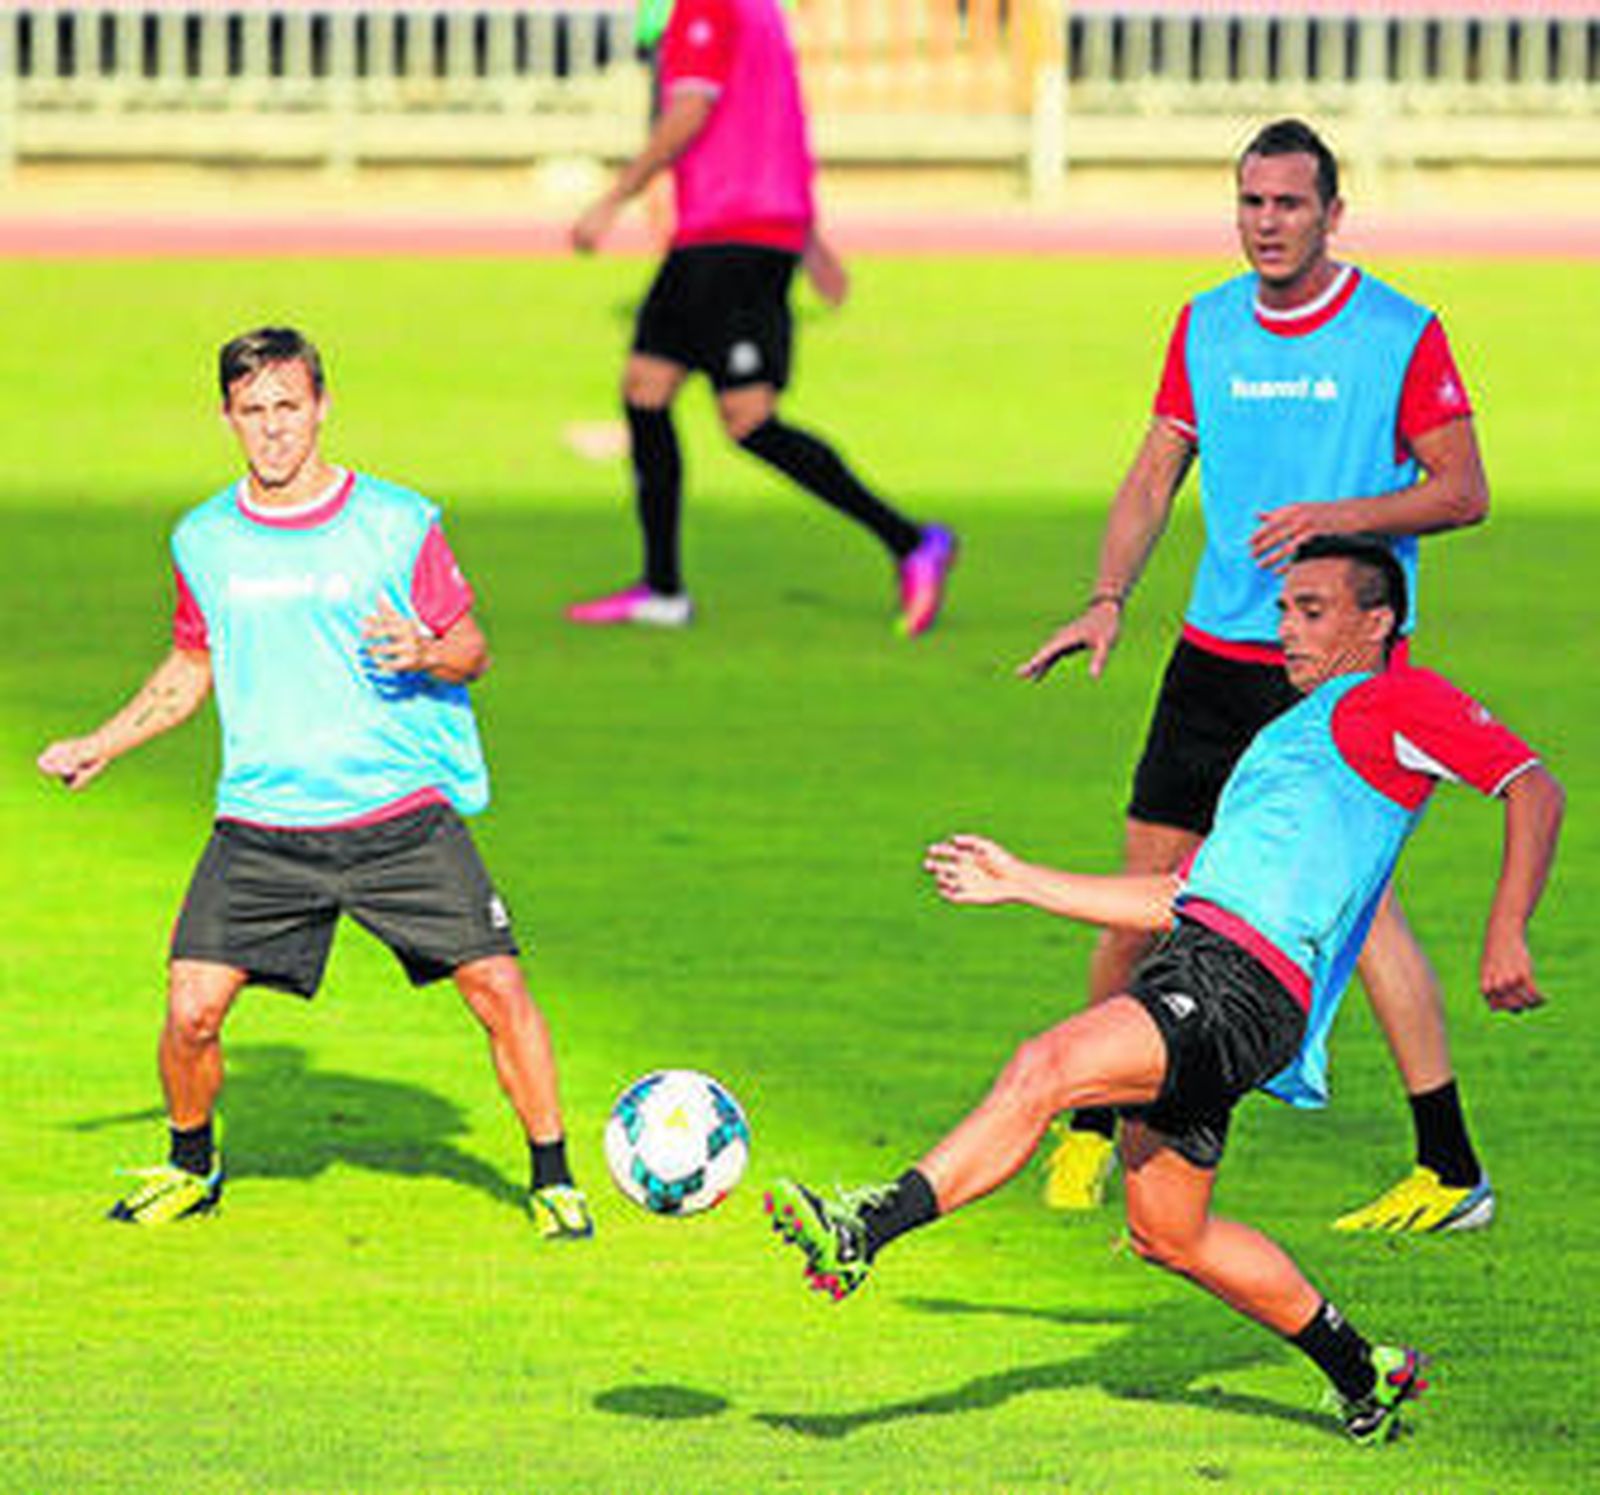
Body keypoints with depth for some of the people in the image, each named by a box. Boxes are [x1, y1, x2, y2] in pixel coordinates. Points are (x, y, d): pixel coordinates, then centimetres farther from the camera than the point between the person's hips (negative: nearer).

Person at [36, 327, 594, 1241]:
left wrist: (424, 654, -18)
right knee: (192, 1010, -9)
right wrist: (103, 746, 16)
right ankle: (191, 1166, 20)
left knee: (498, 987, -10)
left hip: (402, 813, -2)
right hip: (261, 823, 2)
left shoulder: (398, 524, -2)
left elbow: (472, 646, 4)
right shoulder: (204, 541, 6)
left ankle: (554, 1181, 7)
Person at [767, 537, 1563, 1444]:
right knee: (1169, 1235, 13)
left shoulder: (1398, 701, 5)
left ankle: (865, 1233, -34)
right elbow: (1178, 897, 33)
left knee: (1045, 1071, -26)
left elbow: (1535, 788, -5)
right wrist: (1022, 883, 31)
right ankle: (1365, 1376, 26)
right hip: (1198, 957, 10)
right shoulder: (1291, 737, 32)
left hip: (1246, 985, -10)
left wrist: (1505, 933, -19)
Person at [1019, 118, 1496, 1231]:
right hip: (1217, 650, 5)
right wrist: (1109, 598, -2)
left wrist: (1339, 516, -19)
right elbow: (1156, 474, 12)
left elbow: (1464, 492, -5)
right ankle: (1090, 1132, 21)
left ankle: (1454, 1174, -13)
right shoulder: (1206, 327, 9)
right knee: (1149, 886, 4)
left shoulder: (1401, 335, -5)